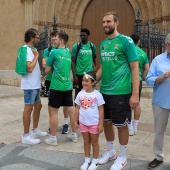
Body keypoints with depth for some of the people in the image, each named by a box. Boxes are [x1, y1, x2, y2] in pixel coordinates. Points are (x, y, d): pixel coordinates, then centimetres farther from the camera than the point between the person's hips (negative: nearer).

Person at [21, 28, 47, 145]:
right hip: (30, 85, -10)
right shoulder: (27, 50, -16)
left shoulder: (32, 49, 13)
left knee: (38, 106, 16)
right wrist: (36, 56, -16)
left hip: (35, 85, 10)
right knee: (29, 109, -2)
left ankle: (35, 130, 30)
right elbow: (29, 68, -25)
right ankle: (26, 136, 8)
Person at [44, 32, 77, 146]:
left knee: (53, 111, 3)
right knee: (71, 110, 10)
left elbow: (47, 70, 0)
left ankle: (53, 138, 10)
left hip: (57, 86, -7)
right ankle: (74, 135, 21)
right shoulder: (68, 53, 14)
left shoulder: (54, 52, -7)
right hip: (68, 86, 7)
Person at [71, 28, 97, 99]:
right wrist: (74, 75, -12)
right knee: (78, 93, 8)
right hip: (79, 74, -2)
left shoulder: (92, 46, 3)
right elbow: (73, 62, -6)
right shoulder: (76, 46, -5)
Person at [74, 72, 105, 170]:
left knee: (94, 142, 12)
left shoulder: (97, 95, -13)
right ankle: (87, 160, 32)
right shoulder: (80, 94, -2)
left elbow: (101, 110, -10)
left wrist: (101, 124, -11)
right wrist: (75, 121, 5)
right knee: (86, 142, 17)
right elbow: (77, 108, 6)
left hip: (94, 123, -4)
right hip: (83, 123, 4)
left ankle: (95, 161, 28)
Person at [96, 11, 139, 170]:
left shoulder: (126, 41, -9)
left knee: (121, 125, 7)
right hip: (104, 91, 7)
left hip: (120, 92, -6)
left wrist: (135, 94, -17)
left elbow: (134, 68, -12)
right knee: (106, 122, 16)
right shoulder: (103, 44, 11)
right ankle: (110, 152, 37)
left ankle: (122, 157, 27)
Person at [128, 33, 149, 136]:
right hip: (138, 80, 5)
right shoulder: (143, 53, 4)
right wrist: (142, 78, 15)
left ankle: (130, 128, 8)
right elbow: (147, 69, 3)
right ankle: (135, 127, 22)